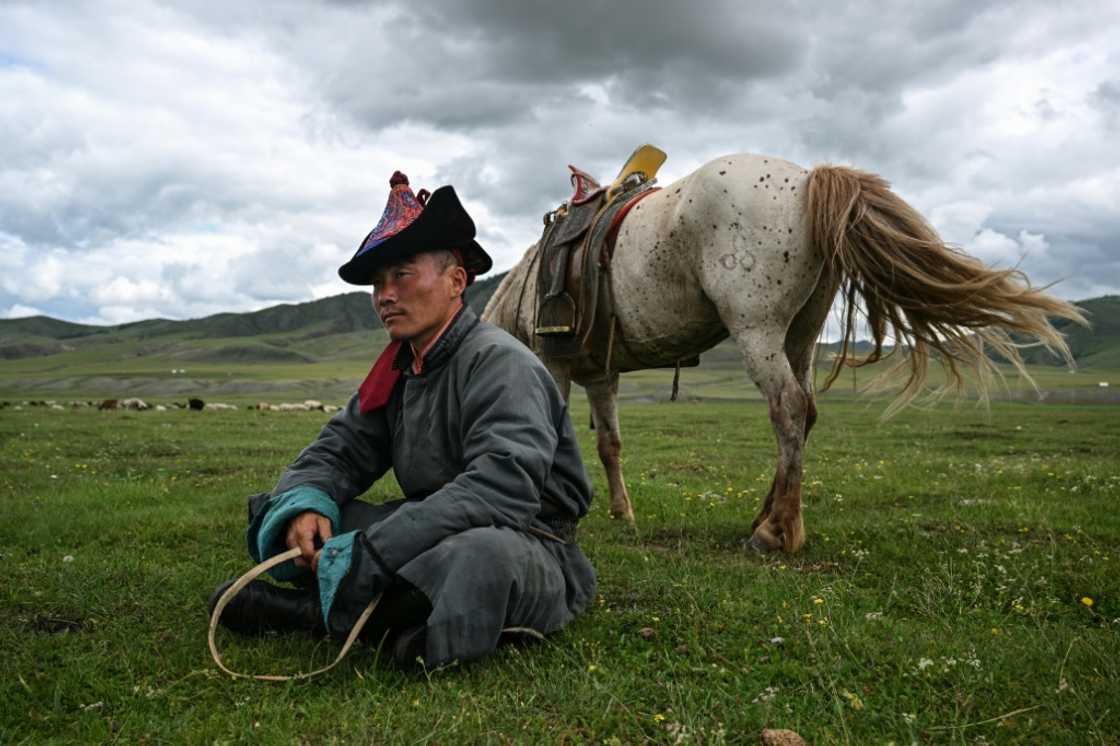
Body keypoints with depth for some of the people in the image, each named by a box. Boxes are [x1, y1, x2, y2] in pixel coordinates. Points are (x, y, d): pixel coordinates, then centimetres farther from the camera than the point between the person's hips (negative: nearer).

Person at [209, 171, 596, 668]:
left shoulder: (499, 361, -17)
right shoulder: (396, 371, 9)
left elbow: (503, 485, -29)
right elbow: (336, 452, 8)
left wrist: (371, 551, -32)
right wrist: (306, 504, -16)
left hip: (525, 548, -7)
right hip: (433, 534, 7)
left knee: (482, 554, -41)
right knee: (283, 511, 1)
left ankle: (316, 608, -21)